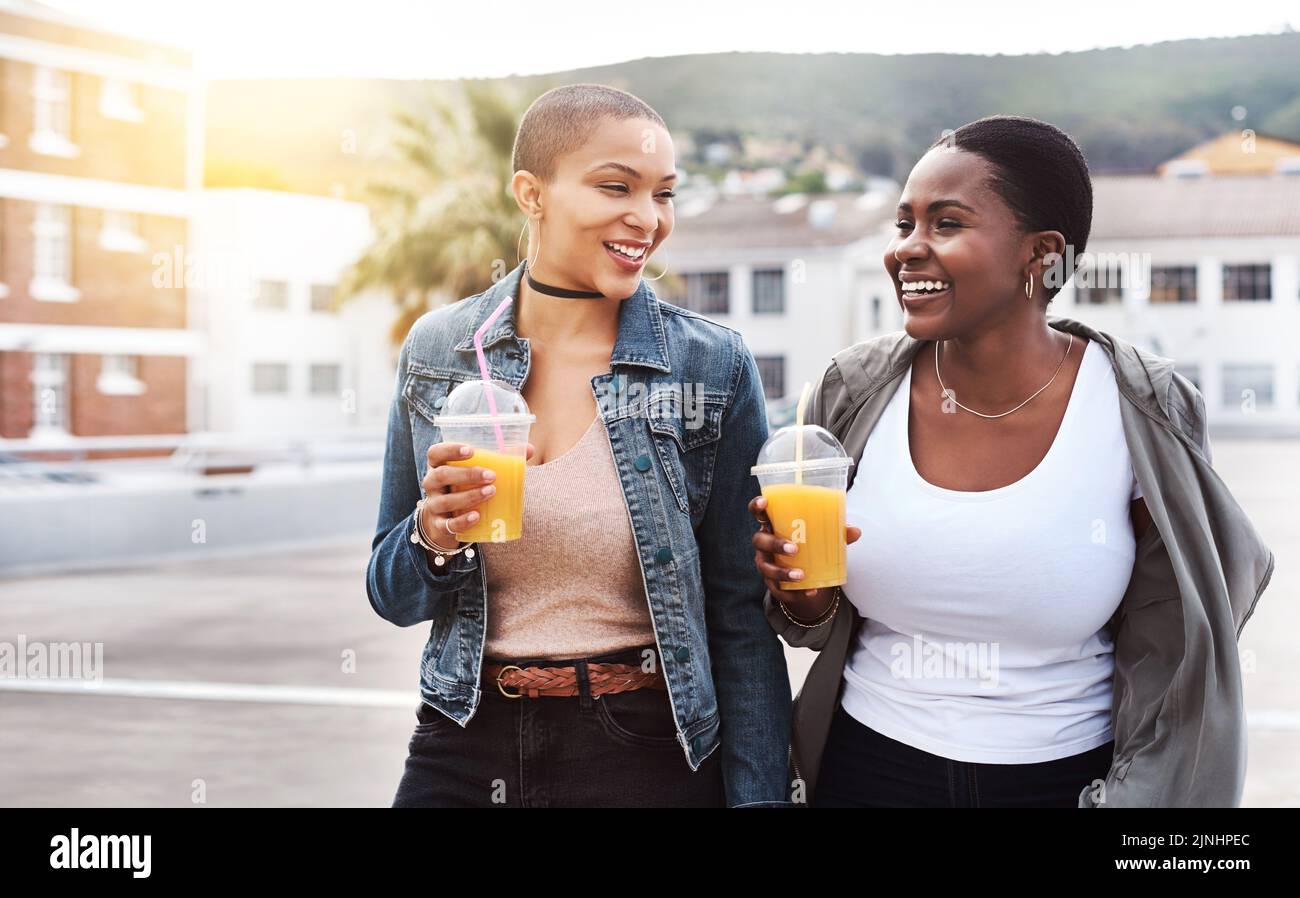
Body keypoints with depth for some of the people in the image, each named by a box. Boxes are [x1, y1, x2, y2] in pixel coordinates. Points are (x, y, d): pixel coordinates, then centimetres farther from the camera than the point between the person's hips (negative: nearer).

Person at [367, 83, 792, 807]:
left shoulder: (715, 367, -8)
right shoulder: (438, 352, -1)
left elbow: (741, 618, -4)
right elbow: (393, 596, 7)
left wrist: (758, 797, -9)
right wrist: (433, 541, -14)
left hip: (649, 756, -2)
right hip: (464, 751, 2)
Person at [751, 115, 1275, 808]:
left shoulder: (1141, 412, -14)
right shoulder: (855, 392, -8)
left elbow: (1168, 651, -3)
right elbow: (820, 626, 4)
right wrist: (804, 598, -15)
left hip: (1068, 777, -2)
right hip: (867, 773, 2)